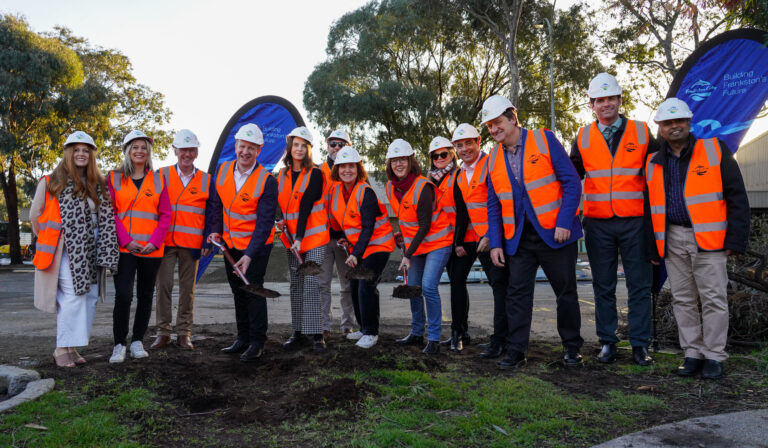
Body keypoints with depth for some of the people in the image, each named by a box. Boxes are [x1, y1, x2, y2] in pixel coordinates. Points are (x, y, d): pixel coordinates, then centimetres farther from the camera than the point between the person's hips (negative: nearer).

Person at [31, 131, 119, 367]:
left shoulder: (98, 184, 14)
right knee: (73, 296, -13)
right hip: (67, 249, -5)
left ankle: (73, 346, 11)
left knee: (90, 297, 2)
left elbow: (106, 217, 11)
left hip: (92, 249, 5)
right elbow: (36, 214, 5)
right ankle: (62, 348, -3)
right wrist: (49, 238, 6)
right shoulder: (53, 182, 1)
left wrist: (105, 250, 4)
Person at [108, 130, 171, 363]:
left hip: (151, 248, 2)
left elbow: (165, 214, 6)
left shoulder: (157, 179, 10)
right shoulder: (114, 178, 7)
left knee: (145, 296, 7)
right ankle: (119, 344, 2)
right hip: (124, 247, -2)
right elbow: (110, 213, 1)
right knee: (123, 294, -11)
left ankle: (137, 341, 19)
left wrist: (155, 241, -8)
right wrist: (126, 240, -10)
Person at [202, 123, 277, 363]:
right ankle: (243, 338, 30)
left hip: (256, 245, -5)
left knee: (253, 291, -3)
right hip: (230, 243, 6)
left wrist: (250, 255, -27)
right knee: (238, 291, 15)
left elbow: (265, 222, -20)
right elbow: (214, 205, 5)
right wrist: (213, 232, -8)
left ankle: (257, 342, 12)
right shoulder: (222, 171, -3)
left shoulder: (266, 180, -18)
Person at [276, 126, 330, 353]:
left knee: (311, 284, -10)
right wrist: (280, 221, -9)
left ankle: (316, 334, -4)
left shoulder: (315, 174, -5)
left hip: (313, 236, -5)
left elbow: (306, 206, -14)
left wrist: (300, 237, -20)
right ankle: (298, 333, 16)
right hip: (291, 238, 5)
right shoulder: (282, 175, 12)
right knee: (296, 285, 8)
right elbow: (279, 204, 13)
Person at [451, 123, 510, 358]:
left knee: (500, 284, -7)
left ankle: (499, 340, -1)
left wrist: (490, 236, -20)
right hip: (470, 239, 8)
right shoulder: (460, 175, 14)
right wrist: (459, 241, 7)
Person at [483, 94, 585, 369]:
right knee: (517, 293, 2)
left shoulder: (544, 140, -4)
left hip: (554, 233, -3)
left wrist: (565, 223, -15)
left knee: (566, 291, 7)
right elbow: (494, 206, 11)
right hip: (518, 239, 4)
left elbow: (571, 182, -7)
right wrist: (495, 243, 3)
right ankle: (516, 351, 10)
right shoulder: (493, 159, 8)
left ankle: (572, 348, 23)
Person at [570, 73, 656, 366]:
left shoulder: (641, 133, 5)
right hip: (598, 223, 1)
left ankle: (640, 345, 13)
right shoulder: (583, 138, 7)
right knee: (603, 287, 7)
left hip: (634, 221, -1)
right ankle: (607, 343, 17)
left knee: (639, 285, 3)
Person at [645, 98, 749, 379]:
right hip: (673, 240, 4)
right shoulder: (653, 164, 10)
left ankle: (714, 357, 11)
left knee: (714, 298, 0)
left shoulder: (715, 150, 1)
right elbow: (651, 209, 14)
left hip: (708, 238, -3)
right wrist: (652, 248, 9)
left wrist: (736, 239, -9)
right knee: (683, 300, 8)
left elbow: (736, 196, -3)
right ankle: (693, 354, 18)